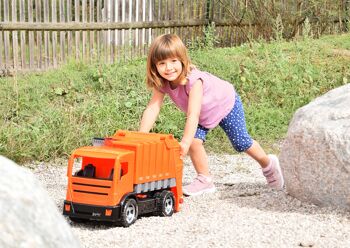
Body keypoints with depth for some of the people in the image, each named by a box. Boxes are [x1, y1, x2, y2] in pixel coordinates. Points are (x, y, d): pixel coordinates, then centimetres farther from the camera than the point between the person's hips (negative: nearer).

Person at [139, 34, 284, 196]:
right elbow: (152, 109, -28)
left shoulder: (194, 80, -43)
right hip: (204, 115, 5)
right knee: (195, 140, -16)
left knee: (241, 143, 6)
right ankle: (204, 180, 1)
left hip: (227, 104, -5)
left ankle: (268, 164, 34)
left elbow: (193, 115, -49)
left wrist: (185, 142, -57)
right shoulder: (162, 84, -25)